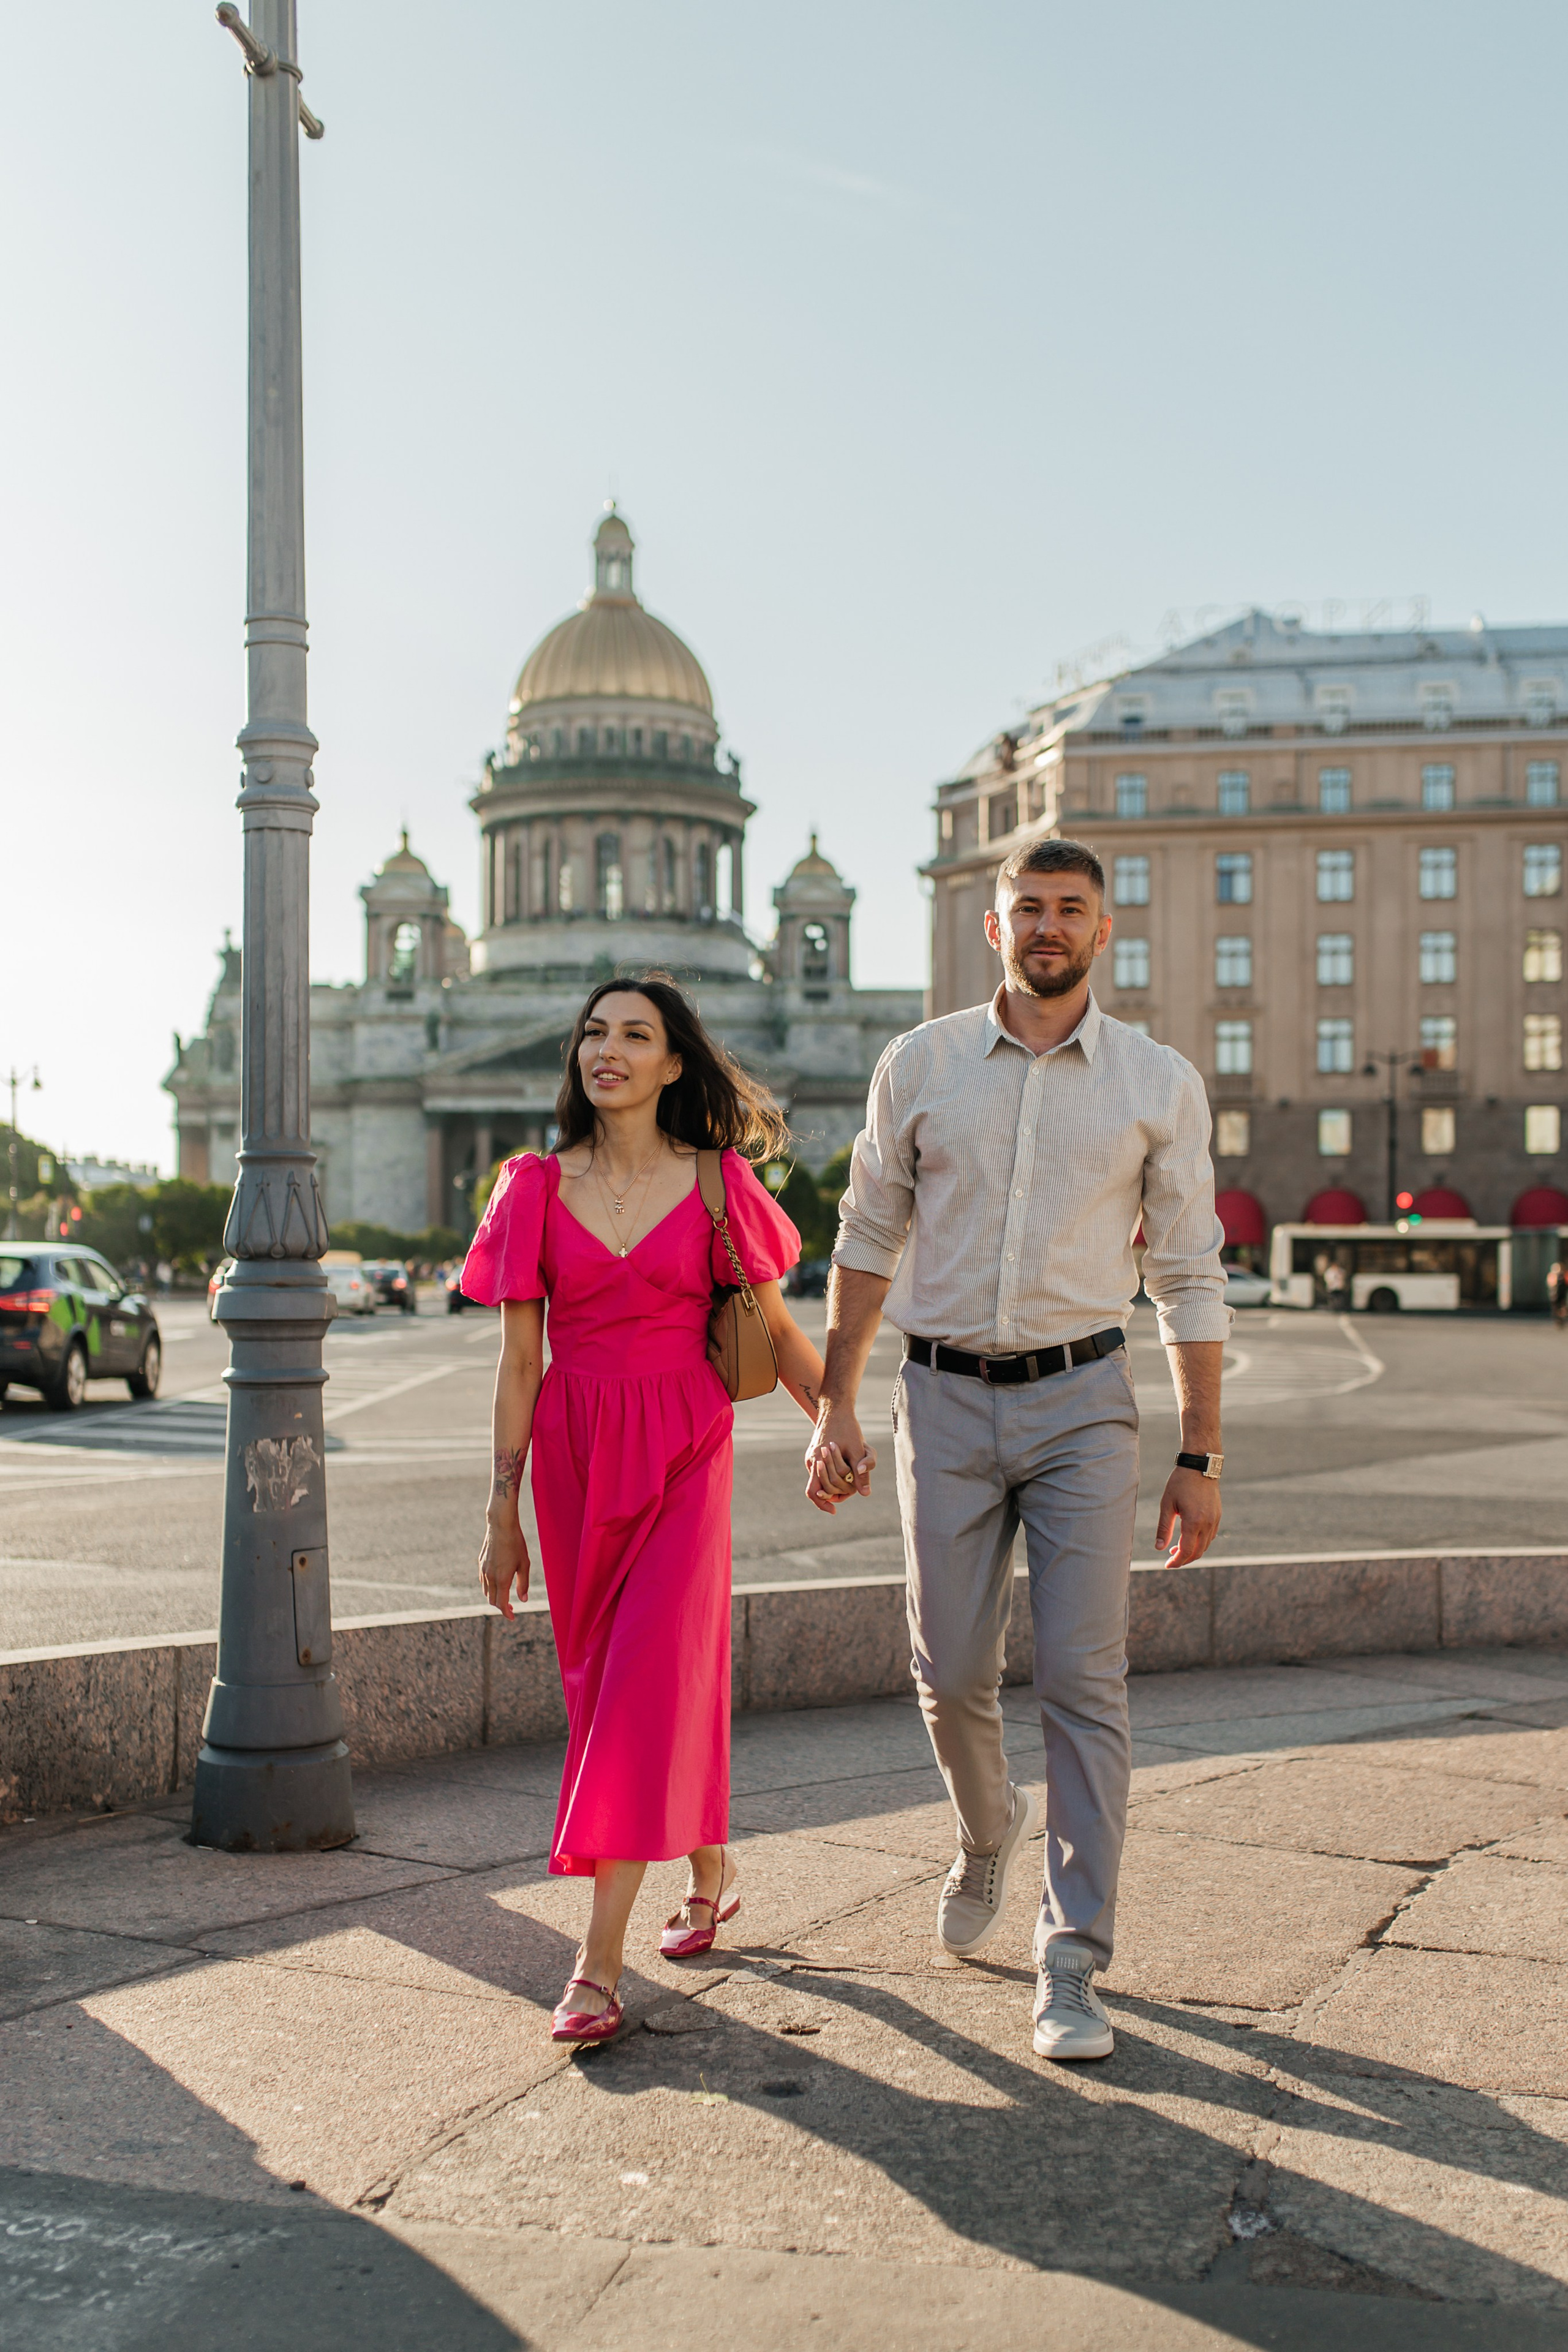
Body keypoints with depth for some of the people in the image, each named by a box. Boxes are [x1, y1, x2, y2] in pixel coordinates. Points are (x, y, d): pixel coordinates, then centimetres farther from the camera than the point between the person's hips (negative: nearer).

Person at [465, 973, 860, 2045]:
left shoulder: (718, 1184, 0)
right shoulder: (538, 1187, 4)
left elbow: (777, 1329, 7)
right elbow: (519, 1360, 4)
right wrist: (503, 1509, 3)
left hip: (683, 1450, -3)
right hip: (575, 1453, 3)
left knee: (646, 1682, -11)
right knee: (602, 1678, 11)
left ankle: (599, 1965, -7)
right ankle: (713, 1870, 36)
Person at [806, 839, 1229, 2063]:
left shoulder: (1161, 1082, 1)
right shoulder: (919, 1067, 4)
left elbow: (1191, 1279, 4)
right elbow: (868, 1241, 9)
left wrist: (1201, 1458, 2)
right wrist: (836, 1406, 4)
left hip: (1081, 1401, -1)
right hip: (945, 1402, 1)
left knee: (1085, 1683, -4)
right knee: (952, 1675, 7)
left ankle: (1073, 1967, 7)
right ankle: (990, 1832, 40)